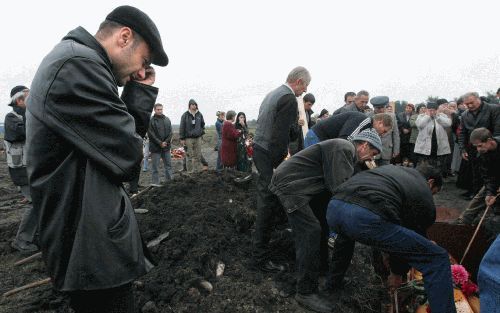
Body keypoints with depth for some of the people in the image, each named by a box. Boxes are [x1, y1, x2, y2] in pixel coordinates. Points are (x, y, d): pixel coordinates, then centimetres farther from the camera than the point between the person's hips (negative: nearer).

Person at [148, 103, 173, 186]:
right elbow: (151, 134, -10)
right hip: (155, 147, -5)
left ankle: (170, 179, 22)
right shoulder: (151, 121, -6)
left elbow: (170, 132, 7)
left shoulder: (167, 120, 9)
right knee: (155, 166, 0)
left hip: (166, 146, 5)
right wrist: (160, 143, -14)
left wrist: (166, 142, -8)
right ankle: (155, 182, 7)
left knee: (168, 164, 12)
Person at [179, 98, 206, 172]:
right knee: (189, 156, -2)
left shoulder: (199, 114, 8)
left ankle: (198, 170, 16)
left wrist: (202, 132, 11)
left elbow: (202, 124, 23)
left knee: (198, 155, 7)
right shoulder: (185, 115, -4)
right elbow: (182, 127, -4)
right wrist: (182, 138, -6)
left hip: (198, 138, 4)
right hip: (189, 138, -4)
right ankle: (190, 171, 5)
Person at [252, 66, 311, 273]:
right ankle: (260, 256, 4)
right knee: (268, 203, -4)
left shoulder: (272, 94, 15)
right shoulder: (289, 100, -15)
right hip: (270, 155, -10)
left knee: (265, 198, 23)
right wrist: (277, 166, -20)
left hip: (259, 148, 10)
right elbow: (279, 136, -22)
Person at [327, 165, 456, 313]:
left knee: (347, 231, 45)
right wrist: (397, 272, 47)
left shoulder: (392, 168, 38)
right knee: (437, 259, 11)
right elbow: (412, 243, 30)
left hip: (334, 206, 7)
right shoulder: (425, 199, 23)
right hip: (366, 217, -6)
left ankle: (335, 281, 53)